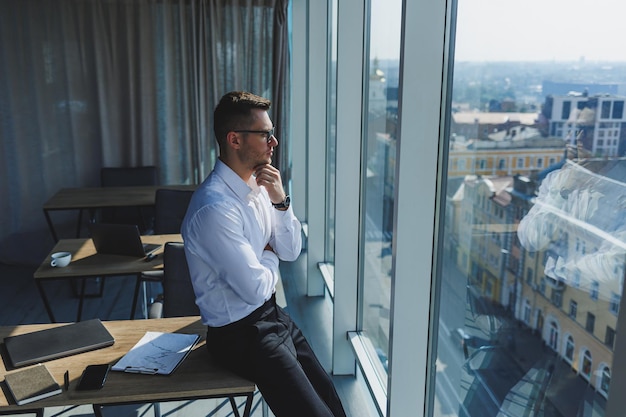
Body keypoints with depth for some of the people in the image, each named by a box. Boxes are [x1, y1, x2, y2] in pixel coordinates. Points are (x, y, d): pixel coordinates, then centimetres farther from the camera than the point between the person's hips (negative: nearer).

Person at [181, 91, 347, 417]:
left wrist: (280, 201, -10)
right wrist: (269, 256, -2)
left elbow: (291, 251, 6)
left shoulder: (257, 185, 1)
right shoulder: (214, 208, -26)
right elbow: (257, 289, -22)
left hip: (272, 315, 8)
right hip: (241, 335, -8)